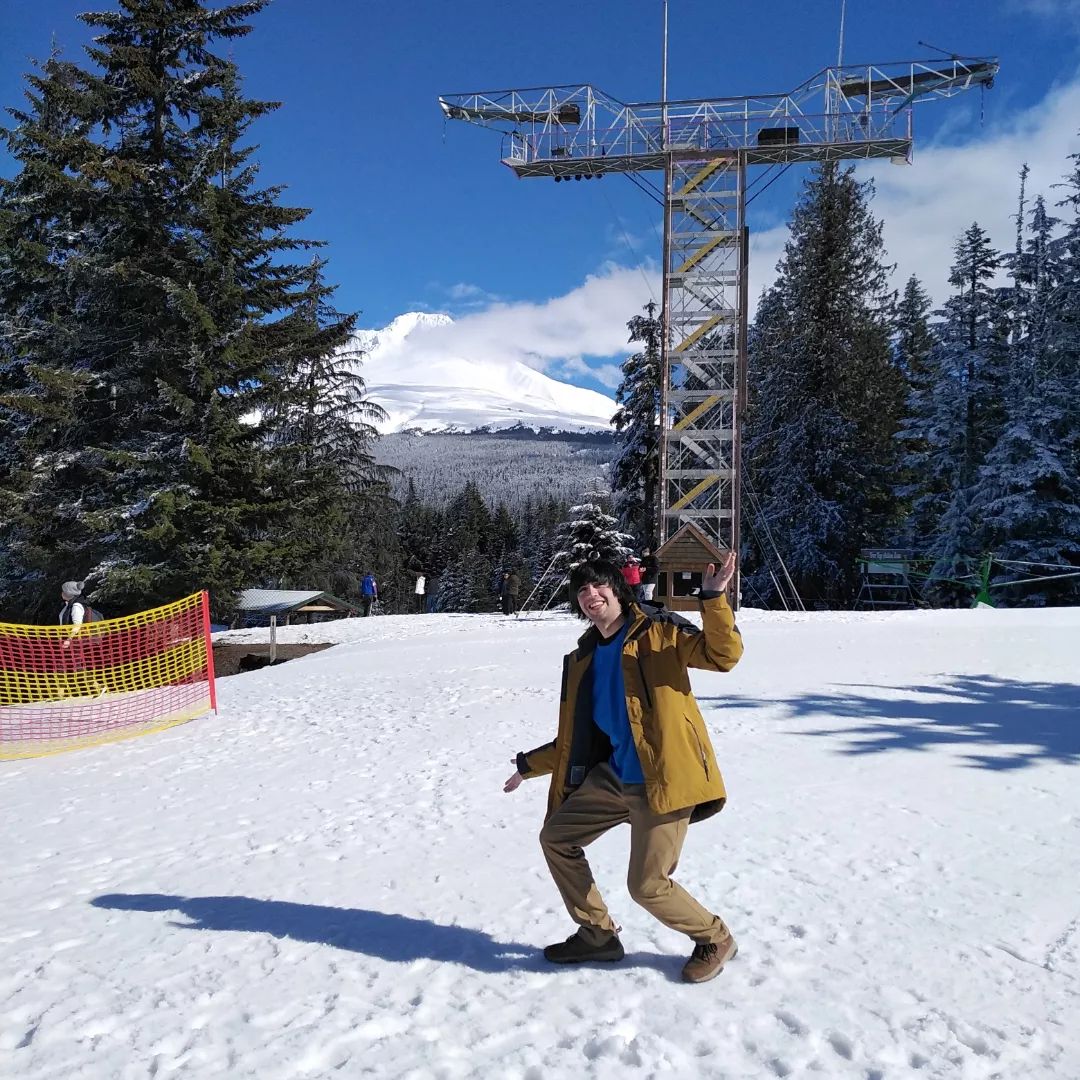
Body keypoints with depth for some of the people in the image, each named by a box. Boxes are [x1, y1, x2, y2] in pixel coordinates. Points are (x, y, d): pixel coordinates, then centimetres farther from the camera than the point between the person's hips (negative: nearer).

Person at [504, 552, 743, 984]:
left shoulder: (659, 632, -4)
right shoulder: (581, 659, 13)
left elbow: (723, 654, -19)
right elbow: (575, 739, 21)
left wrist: (713, 598, -30)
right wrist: (529, 765, 25)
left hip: (663, 781, -7)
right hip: (611, 778, 7)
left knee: (648, 886, -6)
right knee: (556, 837, 11)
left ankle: (715, 939, 24)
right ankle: (598, 934, 29)